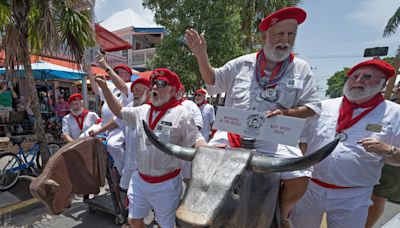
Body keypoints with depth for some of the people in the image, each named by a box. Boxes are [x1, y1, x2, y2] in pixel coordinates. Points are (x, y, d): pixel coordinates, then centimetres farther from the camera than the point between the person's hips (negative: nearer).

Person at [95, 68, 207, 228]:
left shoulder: (181, 114, -15)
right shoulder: (142, 111, 3)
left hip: (166, 183, -5)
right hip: (140, 180, 5)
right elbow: (119, 111, 13)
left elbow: (196, 139, -16)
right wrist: (105, 88, 6)